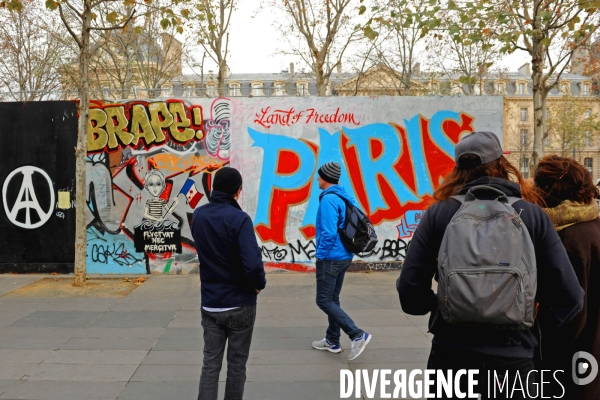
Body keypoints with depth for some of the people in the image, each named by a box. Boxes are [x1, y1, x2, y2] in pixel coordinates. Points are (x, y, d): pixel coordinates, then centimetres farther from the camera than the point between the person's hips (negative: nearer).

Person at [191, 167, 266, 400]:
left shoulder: (198, 216, 1)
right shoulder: (239, 218, -19)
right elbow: (253, 264, -25)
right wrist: (259, 284, -8)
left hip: (210, 304, 5)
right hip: (240, 304, -4)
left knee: (210, 363, 11)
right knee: (236, 365, 11)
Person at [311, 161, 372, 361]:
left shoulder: (328, 199, -18)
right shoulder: (345, 197, 10)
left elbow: (329, 233, -26)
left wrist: (320, 254, -13)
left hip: (331, 258, -9)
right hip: (343, 256, 9)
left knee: (323, 300, -1)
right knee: (332, 299, 17)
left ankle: (358, 335, -6)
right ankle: (332, 341, 26)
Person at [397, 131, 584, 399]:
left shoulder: (437, 213, -7)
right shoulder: (533, 215, -4)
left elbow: (410, 291, -10)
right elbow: (569, 298, -6)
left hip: (451, 353, 0)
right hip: (513, 358, 1)